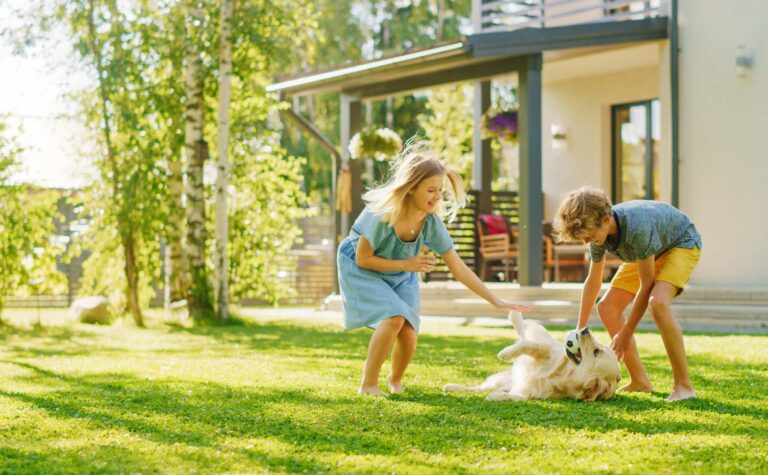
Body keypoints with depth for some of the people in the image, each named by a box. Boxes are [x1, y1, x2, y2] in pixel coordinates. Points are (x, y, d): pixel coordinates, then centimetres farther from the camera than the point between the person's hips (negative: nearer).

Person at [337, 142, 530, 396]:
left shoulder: (432, 222, -20)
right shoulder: (382, 214, -33)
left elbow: (458, 268, -15)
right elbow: (363, 259, -22)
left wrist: (496, 301, -17)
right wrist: (407, 264, -27)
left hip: (401, 276, 4)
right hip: (361, 271, -4)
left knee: (408, 334, -11)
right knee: (394, 318, -28)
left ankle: (396, 381, 22)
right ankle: (368, 385, -12)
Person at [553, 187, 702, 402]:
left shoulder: (636, 228, -40)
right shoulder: (598, 231, -16)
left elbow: (647, 285, -31)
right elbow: (593, 281, 0)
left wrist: (625, 334, -25)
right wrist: (580, 332, 3)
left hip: (682, 244, -8)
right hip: (649, 253, 8)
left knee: (658, 302, -34)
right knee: (607, 308, -2)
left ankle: (683, 386, -27)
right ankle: (639, 381, 8)